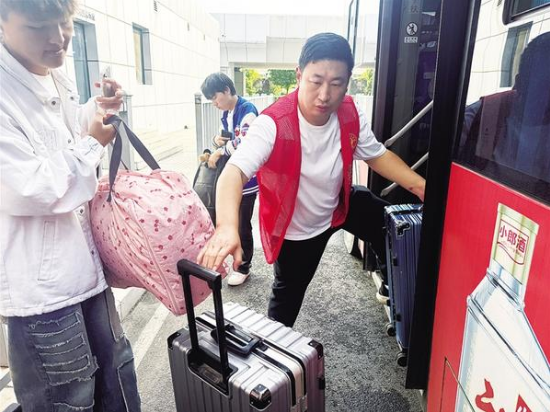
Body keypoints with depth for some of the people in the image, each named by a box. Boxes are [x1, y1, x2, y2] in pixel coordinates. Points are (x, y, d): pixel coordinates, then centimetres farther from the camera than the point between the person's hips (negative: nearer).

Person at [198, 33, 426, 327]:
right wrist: (227, 228, -65)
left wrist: (420, 186, -13)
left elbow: (377, 155, -2)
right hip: (294, 228, -4)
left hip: (336, 208, 5)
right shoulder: (273, 123, -35)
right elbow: (235, 171, -46)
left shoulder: (350, 115, -17)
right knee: (289, 292, 12)